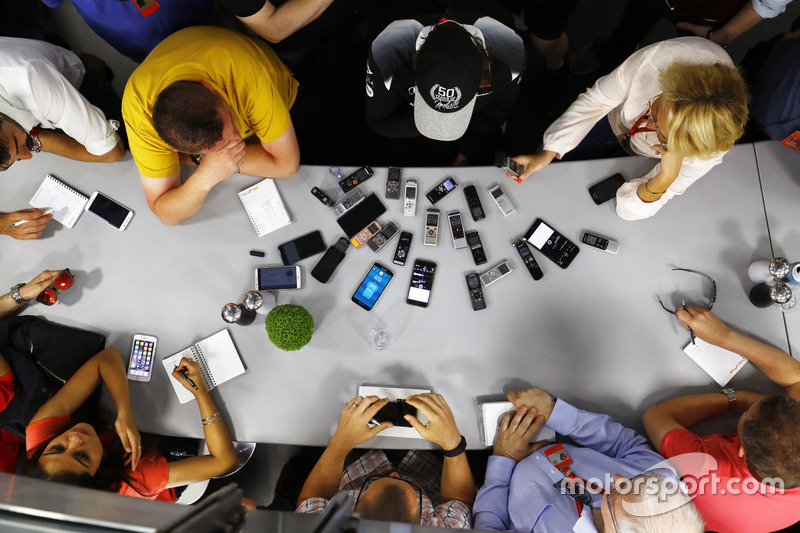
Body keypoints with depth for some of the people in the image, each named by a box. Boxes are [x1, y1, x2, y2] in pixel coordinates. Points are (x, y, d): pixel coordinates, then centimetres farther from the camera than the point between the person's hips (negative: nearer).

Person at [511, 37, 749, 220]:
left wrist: (666, 178, -54)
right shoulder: (660, 57, -42)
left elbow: (630, 209, -33)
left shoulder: (711, 150, -41)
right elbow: (597, 99, -24)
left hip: (645, 163, -1)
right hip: (616, 119, 2)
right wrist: (547, 154, -25)